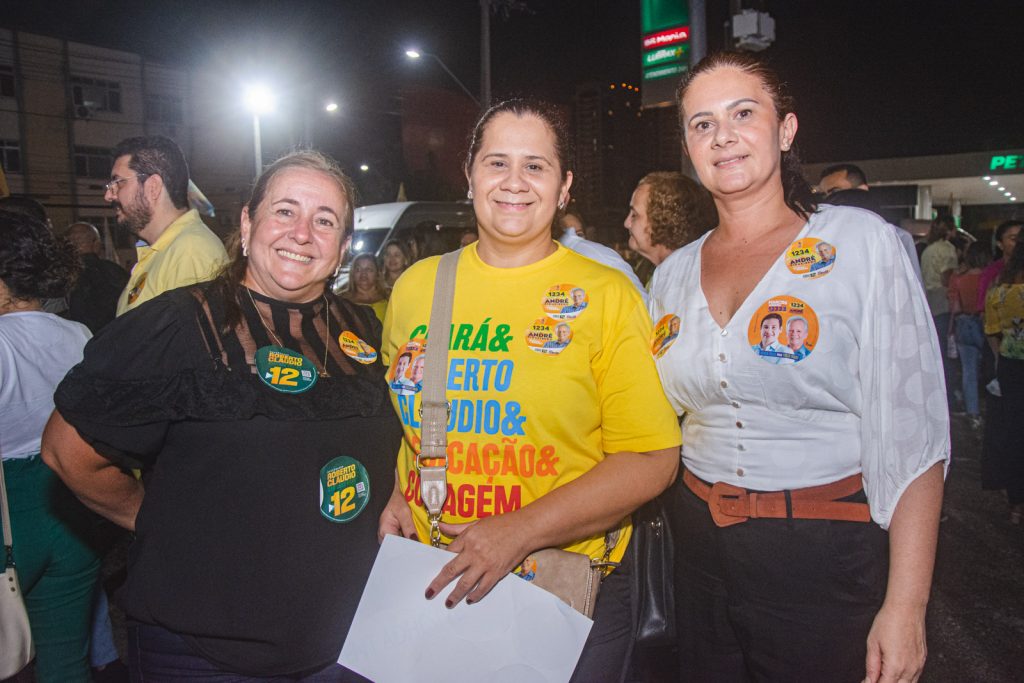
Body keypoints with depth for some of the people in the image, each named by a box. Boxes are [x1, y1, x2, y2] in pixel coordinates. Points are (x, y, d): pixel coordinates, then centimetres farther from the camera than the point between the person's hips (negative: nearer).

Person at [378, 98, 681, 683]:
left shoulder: (608, 295, -8)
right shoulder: (416, 285, 3)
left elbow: (652, 459, -11)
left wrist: (521, 531, -19)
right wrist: (397, 499, -1)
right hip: (430, 586, 3)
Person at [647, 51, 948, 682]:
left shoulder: (861, 242, -9)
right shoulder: (673, 274, 4)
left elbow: (910, 431, -13)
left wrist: (906, 606, -16)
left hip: (823, 558, -4)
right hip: (699, 549, 4)